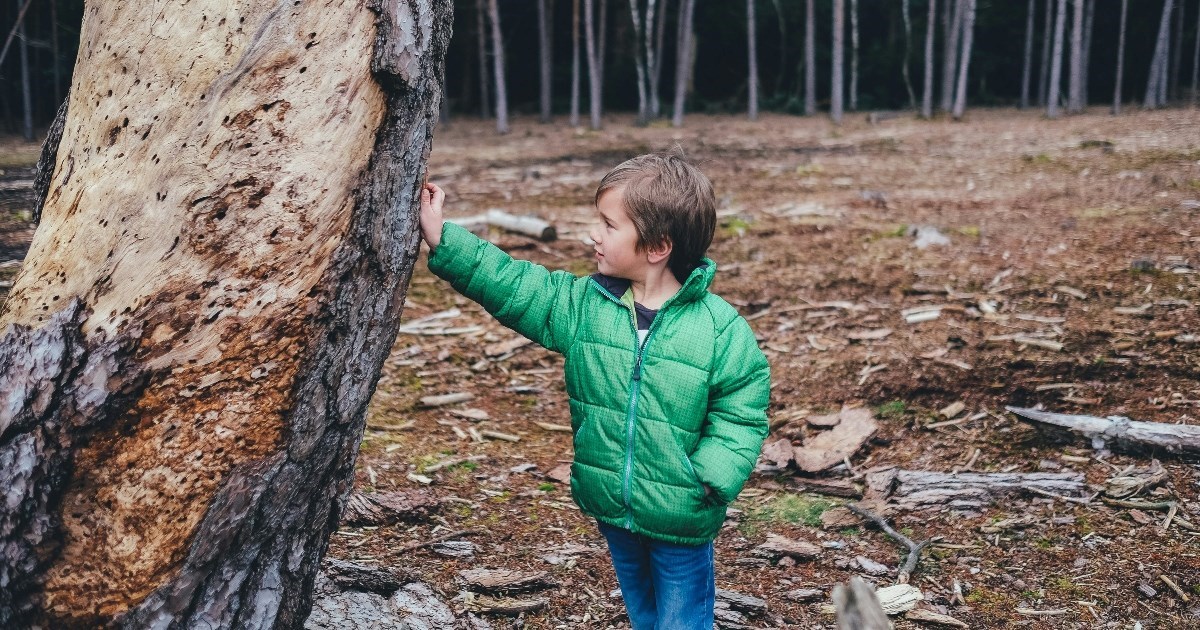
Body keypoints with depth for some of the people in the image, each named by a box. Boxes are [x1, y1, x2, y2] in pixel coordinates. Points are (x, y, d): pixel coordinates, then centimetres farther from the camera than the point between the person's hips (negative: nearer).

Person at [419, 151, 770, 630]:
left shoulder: (719, 328, -15)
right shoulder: (583, 304, -5)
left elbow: (740, 415, -10)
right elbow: (511, 285, -7)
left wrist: (713, 479, -22)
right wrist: (441, 239, -14)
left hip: (681, 519, -4)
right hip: (611, 509, 5)